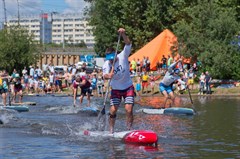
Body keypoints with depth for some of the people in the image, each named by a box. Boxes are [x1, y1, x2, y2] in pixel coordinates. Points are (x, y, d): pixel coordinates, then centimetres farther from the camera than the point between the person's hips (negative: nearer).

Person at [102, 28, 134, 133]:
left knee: (128, 110, -15)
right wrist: (108, 76, -56)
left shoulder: (123, 57, -14)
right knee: (113, 111, -6)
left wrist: (123, 34, -44)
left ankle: (129, 130, -7)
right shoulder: (106, 64, -13)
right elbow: (105, 75, -31)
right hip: (116, 89, 1)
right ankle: (111, 131, 6)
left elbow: (128, 44, -27)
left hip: (128, 88, -1)